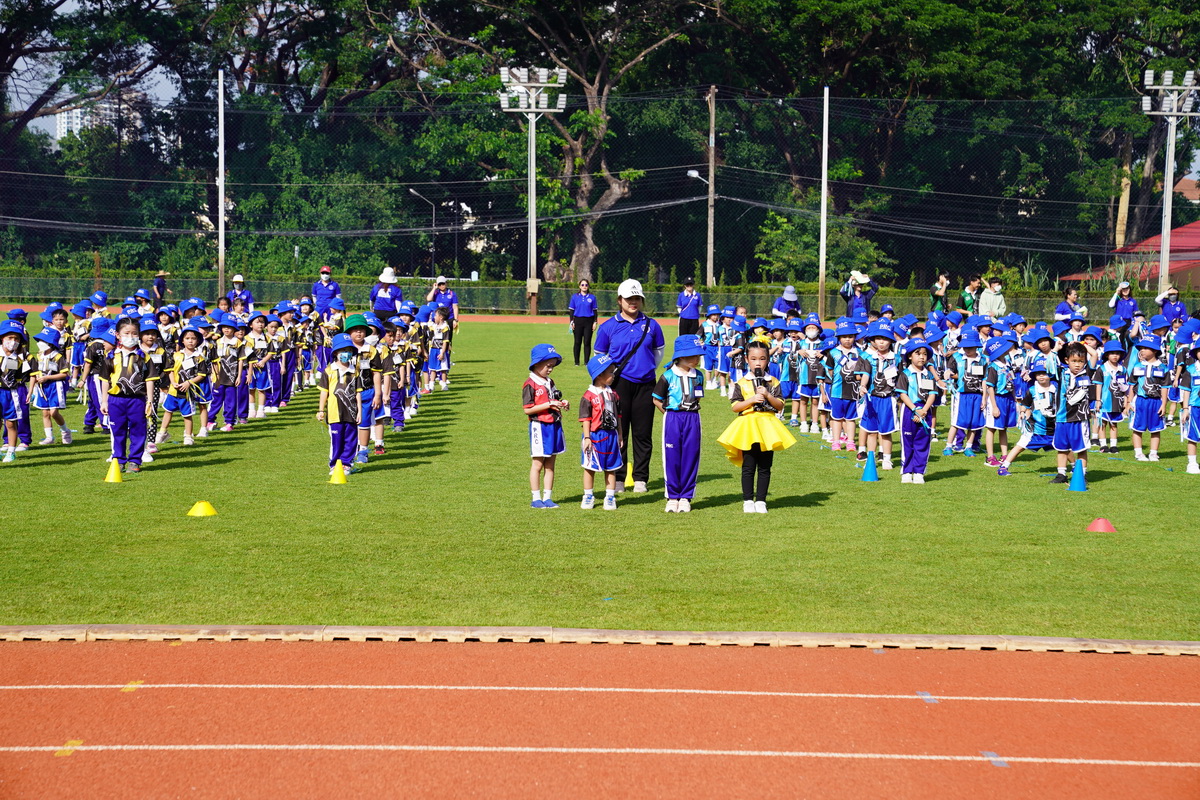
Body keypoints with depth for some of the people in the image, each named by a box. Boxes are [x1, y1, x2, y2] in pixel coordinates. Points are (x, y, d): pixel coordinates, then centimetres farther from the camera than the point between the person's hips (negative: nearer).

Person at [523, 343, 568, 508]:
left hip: (554, 425, 7)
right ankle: (536, 498, 8)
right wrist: (548, 405, -20)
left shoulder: (550, 383, 13)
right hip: (539, 426, -7)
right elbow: (527, 409, -17)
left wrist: (562, 404, 2)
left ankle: (547, 497, 15)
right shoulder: (530, 385, -11)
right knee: (538, 464, 1)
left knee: (550, 464, 10)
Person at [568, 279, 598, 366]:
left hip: (589, 321, 0)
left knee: (587, 342, -1)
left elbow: (594, 310, 8)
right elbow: (572, 310, 6)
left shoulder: (592, 297, 6)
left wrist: (595, 322, 0)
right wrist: (572, 322, -2)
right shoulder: (574, 297, 6)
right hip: (578, 321, 0)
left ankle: (587, 362, 3)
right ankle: (576, 362, 8)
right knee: (577, 342, 3)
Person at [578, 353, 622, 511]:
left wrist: (619, 435, 14)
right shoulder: (589, 396, -10)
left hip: (611, 435, 5)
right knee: (590, 467, 6)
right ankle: (588, 497, 18)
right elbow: (585, 418, -10)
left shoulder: (613, 394, 7)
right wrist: (587, 437, -14)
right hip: (595, 436, -5)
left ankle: (610, 497, 16)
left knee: (611, 468, 8)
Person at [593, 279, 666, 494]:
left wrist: (648, 368, 10)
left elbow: (659, 351, 18)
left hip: (645, 384, 2)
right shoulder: (608, 327, 1)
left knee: (643, 433, 5)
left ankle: (640, 478, 13)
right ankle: (617, 479, 9)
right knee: (618, 433, 1)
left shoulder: (651, 325, 6)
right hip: (619, 384, -2)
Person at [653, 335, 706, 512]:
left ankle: (685, 497, 11)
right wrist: (670, 414, -1)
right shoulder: (668, 376, -5)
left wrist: (690, 413, 7)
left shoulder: (698, 376, 6)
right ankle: (672, 497, 10)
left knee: (690, 457, 3)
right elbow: (657, 399, 2)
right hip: (672, 418, -3)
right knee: (672, 457, 0)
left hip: (692, 419, 3)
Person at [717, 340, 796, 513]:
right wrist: (752, 400, -17)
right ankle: (748, 500, 9)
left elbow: (780, 406, 2)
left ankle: (760, 500, 12)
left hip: (767, 427, 2)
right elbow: (734, 407, -5)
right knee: (748, 467, 2)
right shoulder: (741, 383, 1)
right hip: (748, 427, -1)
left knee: (764, 468, 5)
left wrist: (768, 396, -14)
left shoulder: (773, 383, 6)